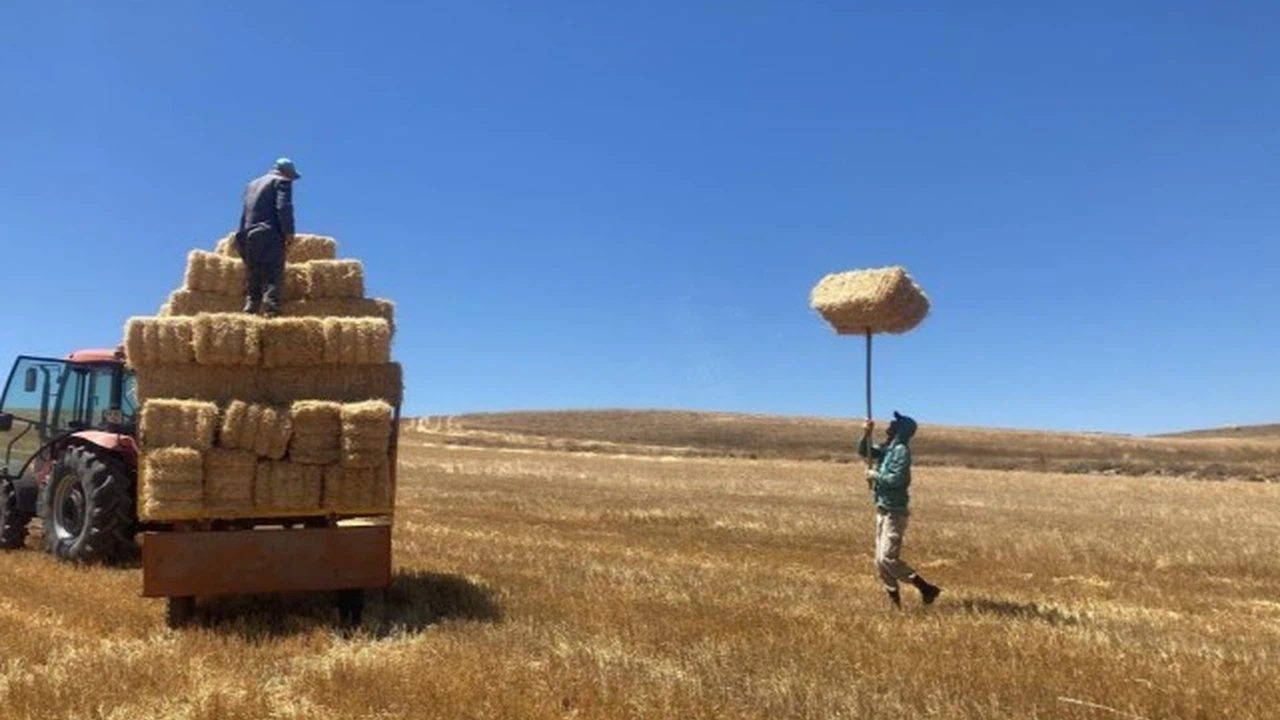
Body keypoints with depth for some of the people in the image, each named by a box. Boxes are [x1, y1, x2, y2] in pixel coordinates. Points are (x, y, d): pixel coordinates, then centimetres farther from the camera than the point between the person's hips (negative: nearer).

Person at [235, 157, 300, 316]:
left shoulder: (252, 184, 26)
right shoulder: (282, 182, 4)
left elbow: (244, 212, 22)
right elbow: (283, 208, -10)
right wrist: (289, 233, -11)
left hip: (249, 236, 6)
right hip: (271, 235, -6)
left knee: (252, 277, 7)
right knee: (272, 275, -11)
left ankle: (250, 308, 0)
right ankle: (270, 307, -23)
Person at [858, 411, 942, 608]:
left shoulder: (901, 450, -15)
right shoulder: (887, 448, 10)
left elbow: (897, 479, -24)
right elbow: (863, 451, 17)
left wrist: (875, 475, -10)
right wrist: (866, 434, 0)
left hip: (894, 511, -9)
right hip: (883, 509, 9)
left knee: (888, 558, -12)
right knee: (880, 560, 11)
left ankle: (927, 589, -3)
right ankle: (893, 599, 20)